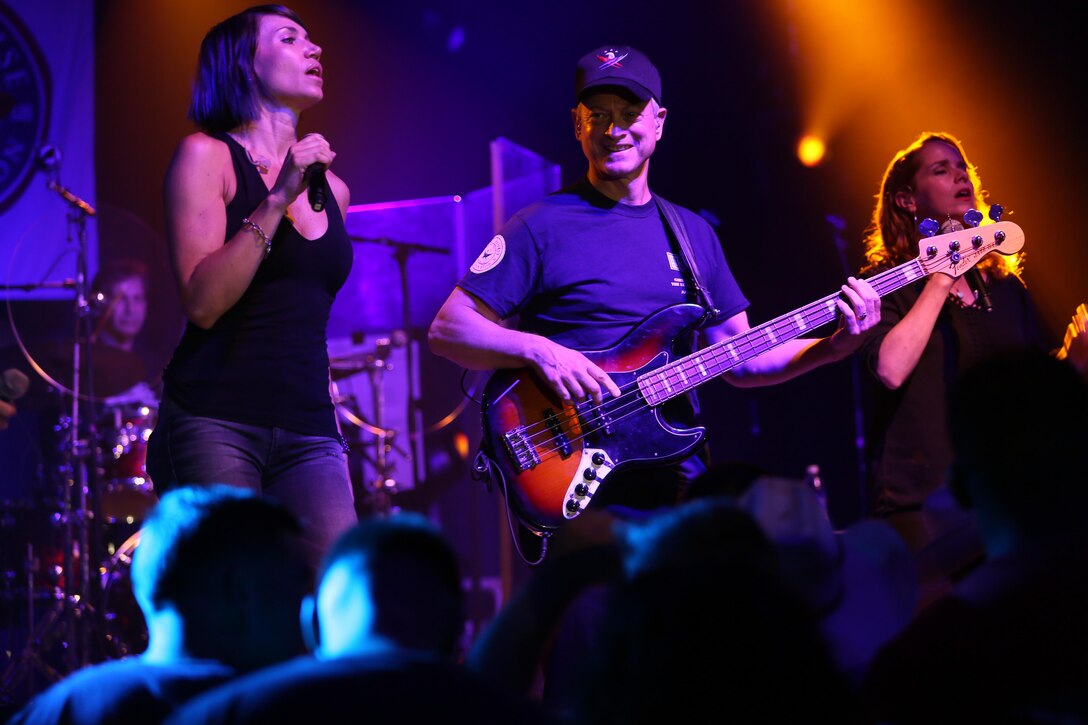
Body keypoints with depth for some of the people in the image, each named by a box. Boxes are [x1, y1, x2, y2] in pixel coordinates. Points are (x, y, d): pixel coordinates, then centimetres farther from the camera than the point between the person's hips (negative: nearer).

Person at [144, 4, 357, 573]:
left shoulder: (331, 189, 18)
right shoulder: (206, 155, 1)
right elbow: (203, 302, -11)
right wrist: (277, 199, -14)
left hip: (308, 429, 5)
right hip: (215, 422, -5)